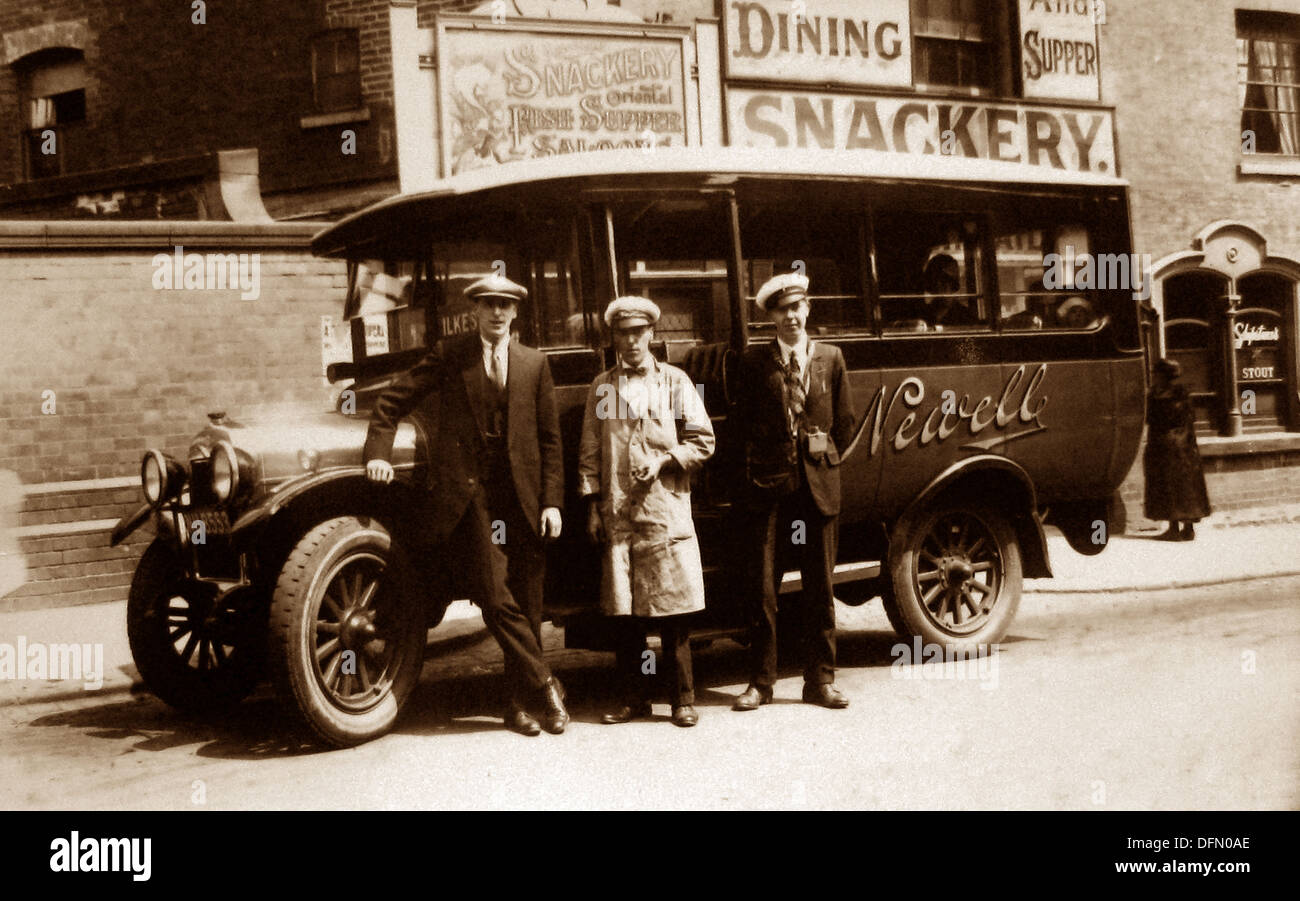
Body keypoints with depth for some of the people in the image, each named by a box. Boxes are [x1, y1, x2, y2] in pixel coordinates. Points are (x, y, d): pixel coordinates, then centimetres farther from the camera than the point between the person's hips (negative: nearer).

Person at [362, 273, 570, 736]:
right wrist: (378, 452, -4)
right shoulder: (449, 356, 7)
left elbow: (550, 437, 9)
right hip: (469, 493, -2)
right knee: (495, 596, -14)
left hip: (522, 497, 2)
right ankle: (545, 686, -2)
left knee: (526, 603, 4)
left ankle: (519, 701, 16)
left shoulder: (534, 363, 11)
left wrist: (552, 501, 2)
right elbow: (391, 402, 11)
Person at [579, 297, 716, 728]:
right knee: (623, 615, 3)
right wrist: (592, 505, 7)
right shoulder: (602, 386, 12)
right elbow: (590, 452, 13)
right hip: (617, 515, 2)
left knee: (673, 614, -2)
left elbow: (702, 442, 6)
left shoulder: (674, 381, 7)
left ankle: (683, 700, 7)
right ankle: (633, 698, 14)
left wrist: (664, 460, -8)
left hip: (665, 514, -2)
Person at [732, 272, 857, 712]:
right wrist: (764, 461, 3)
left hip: (817, 484, 1)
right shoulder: (754, 361, 4)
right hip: (769, 484, -1)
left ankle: (820, 679, 15)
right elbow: (744, 420, 7)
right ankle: (760, 681, 8)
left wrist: (825, 461, 7)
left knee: (819, 586, 6)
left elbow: (845, 422, 12)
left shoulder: (830, 358, 8)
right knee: (763, 587, -1)